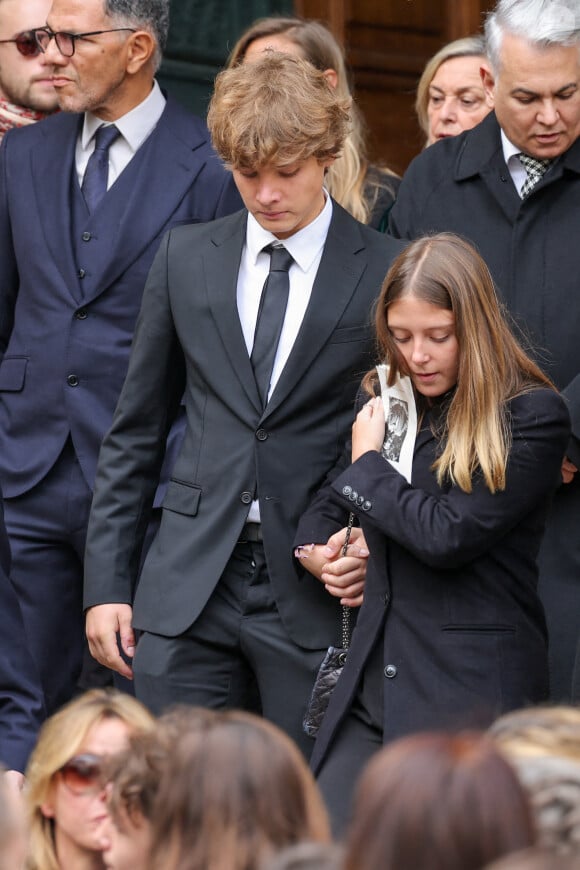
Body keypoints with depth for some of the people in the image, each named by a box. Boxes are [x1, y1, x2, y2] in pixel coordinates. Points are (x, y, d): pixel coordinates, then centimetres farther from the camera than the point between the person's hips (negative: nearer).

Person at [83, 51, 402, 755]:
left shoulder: (389, 273, 0)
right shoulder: (186, 257, 9)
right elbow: (135, 429, 13)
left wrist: (375, 541, -9)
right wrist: (105, 582, 8)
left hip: (316, 594, -2)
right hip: (190, 588, 2)